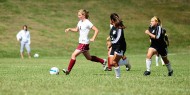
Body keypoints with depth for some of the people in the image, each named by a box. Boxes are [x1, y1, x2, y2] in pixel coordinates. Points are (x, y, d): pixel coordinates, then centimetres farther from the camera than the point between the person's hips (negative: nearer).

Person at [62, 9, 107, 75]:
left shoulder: (87, 23, -16)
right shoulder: (80, 22, 9)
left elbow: (96, 30, -16)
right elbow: (76, 30, 23)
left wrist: (93, 39, -17)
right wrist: (69, 29, 7)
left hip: (84, 43, -10)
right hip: (81, 42, 10)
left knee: (74, 55, -13)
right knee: (88, 58, 19)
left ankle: (68, 70, -8)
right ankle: (103, 61, 32)